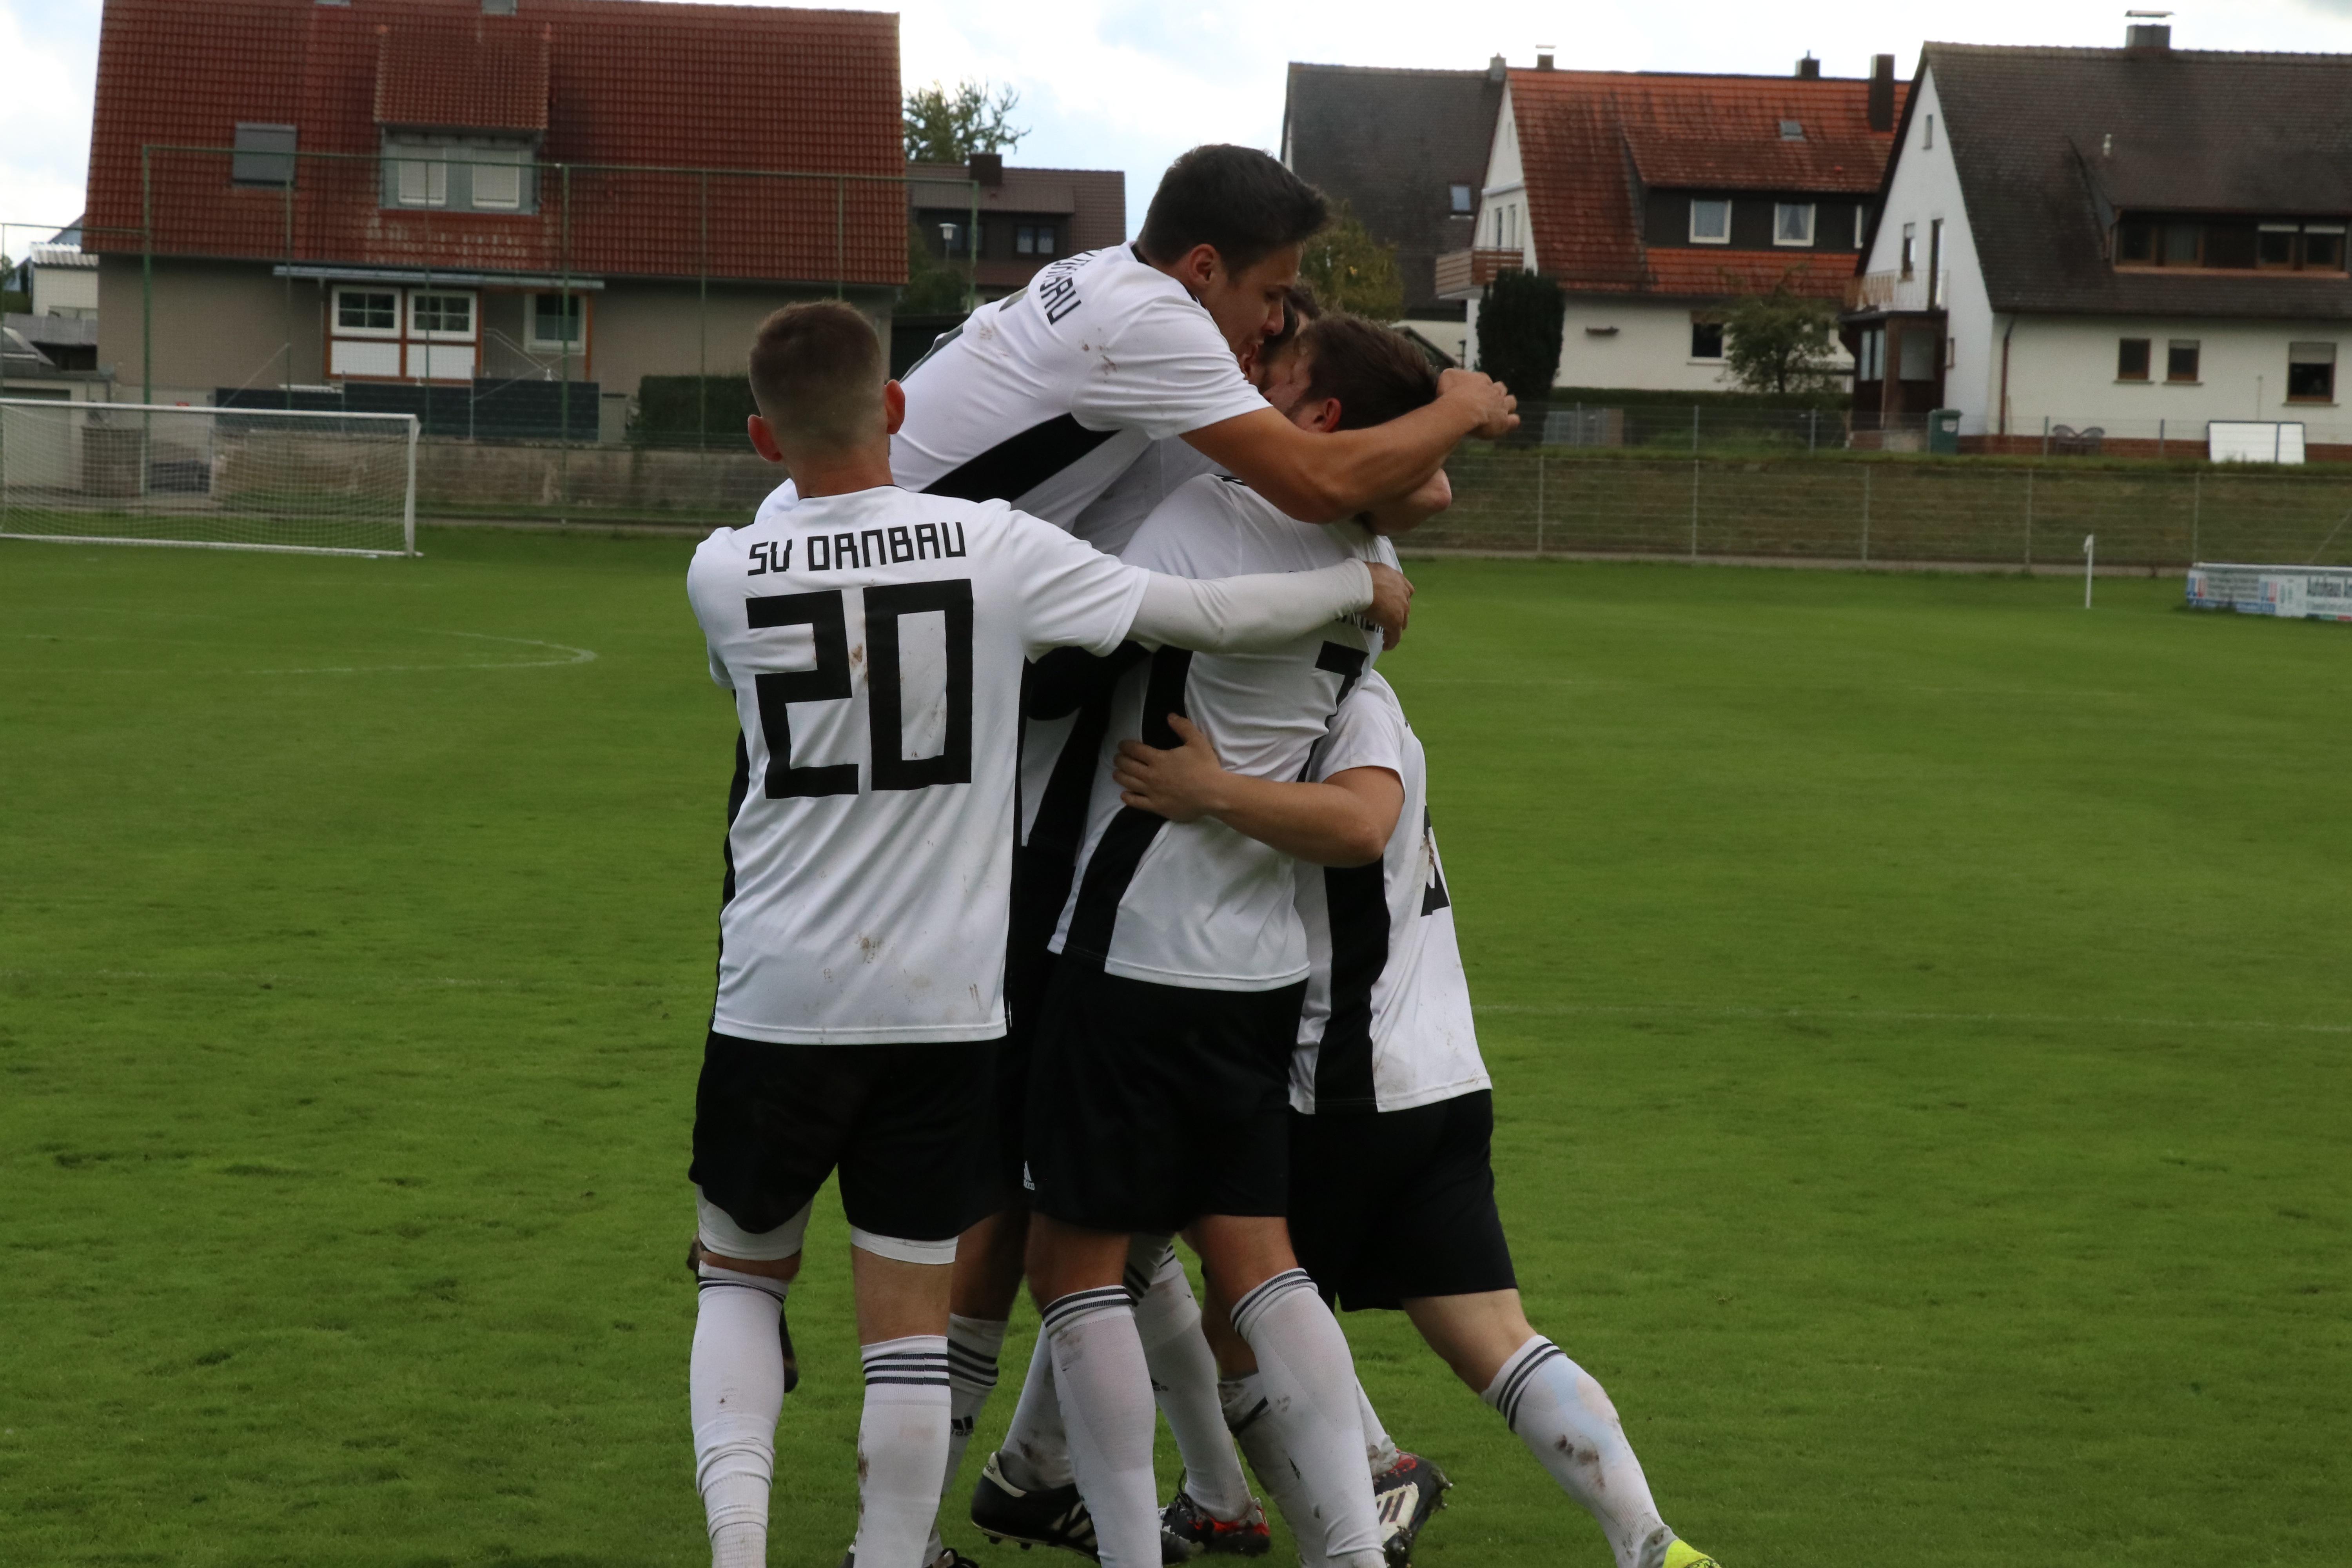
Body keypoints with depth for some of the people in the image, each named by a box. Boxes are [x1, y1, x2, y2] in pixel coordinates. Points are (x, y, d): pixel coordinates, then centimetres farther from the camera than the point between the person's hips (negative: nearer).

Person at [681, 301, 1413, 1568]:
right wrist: (1360, 584, 15)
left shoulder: (722, 575, -5)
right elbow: (1209, 617, -2)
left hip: (779, 996, 1)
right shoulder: (995, 548, -8)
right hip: (945, 1002, 0)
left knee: (740, 1271, 18)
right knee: (909, 1315, 6)